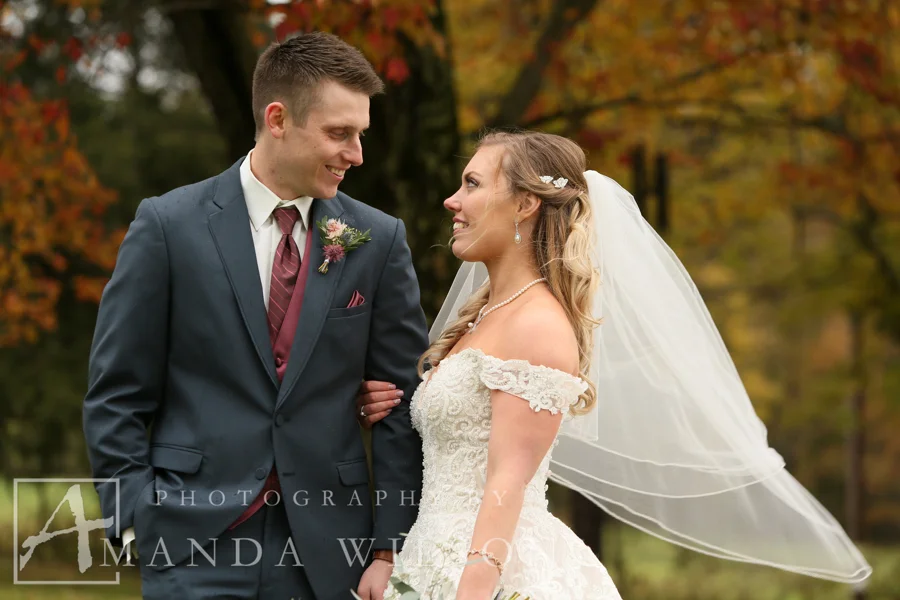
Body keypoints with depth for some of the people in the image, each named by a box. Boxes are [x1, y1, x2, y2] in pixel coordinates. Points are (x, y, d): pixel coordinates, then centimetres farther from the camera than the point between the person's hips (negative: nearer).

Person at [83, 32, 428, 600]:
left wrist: (390, 552, -1)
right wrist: (140, 524, -6)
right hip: (198, 541, -2)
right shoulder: (169, 225, -2)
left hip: (328, 552, 2)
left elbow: (405, 403, 4)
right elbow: (116, 398, 1)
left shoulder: (379, 240, 3)